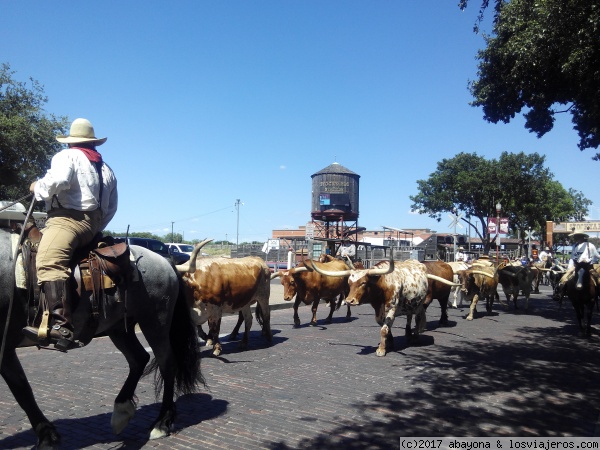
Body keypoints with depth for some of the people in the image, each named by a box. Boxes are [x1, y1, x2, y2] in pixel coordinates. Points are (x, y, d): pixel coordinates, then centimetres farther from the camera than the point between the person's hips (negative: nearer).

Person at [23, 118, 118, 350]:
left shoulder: (67, 156, 3)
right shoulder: (106, 168, 25)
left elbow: (56, 181, -19)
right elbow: (111, 208, 24)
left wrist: (37, 188, 1)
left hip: (68, 218, -10)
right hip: (93, 223, 10)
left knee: (49, 263, -29)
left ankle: (60, 326, -50)